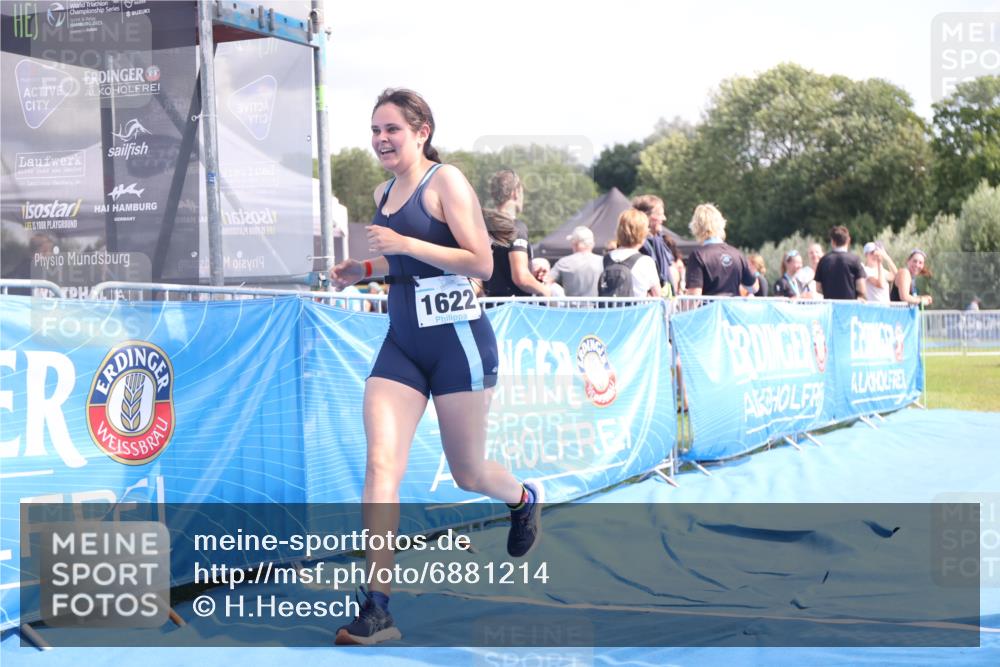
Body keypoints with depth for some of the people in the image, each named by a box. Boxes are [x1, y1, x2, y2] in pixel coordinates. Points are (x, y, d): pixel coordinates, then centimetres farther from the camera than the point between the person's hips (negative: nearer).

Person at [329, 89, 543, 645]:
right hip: (402, 344, 6)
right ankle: (377, 608, -11)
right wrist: (364, 270, 7)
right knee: (381, 465, -10)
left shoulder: (446, 181, -9)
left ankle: (525, 498, 45)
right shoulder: (384, 193, 12)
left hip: (458, 341, -6)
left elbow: (482, 263, -17)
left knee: (468, 474, 8)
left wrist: (404, 244, -23)